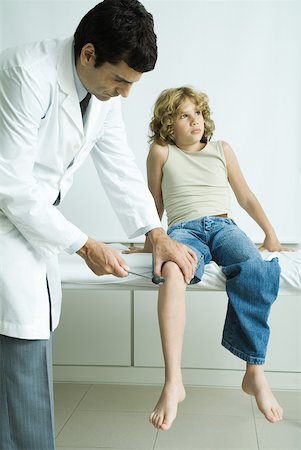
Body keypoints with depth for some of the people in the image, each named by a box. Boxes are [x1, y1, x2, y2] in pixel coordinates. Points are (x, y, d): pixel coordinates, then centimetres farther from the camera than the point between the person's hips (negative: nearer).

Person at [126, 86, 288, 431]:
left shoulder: (222, 150, 20)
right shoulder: (161, 152, 12)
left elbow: (245, 196, 24)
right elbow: (156, 203, 19)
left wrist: (270, 233, 19)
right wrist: (150, 243, 20)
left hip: (223, 226, 2)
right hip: (184, 229, -2)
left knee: (257, 269, -35)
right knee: (171, 272, -40)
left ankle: (255, 372, -25)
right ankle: (173, 383, -43)